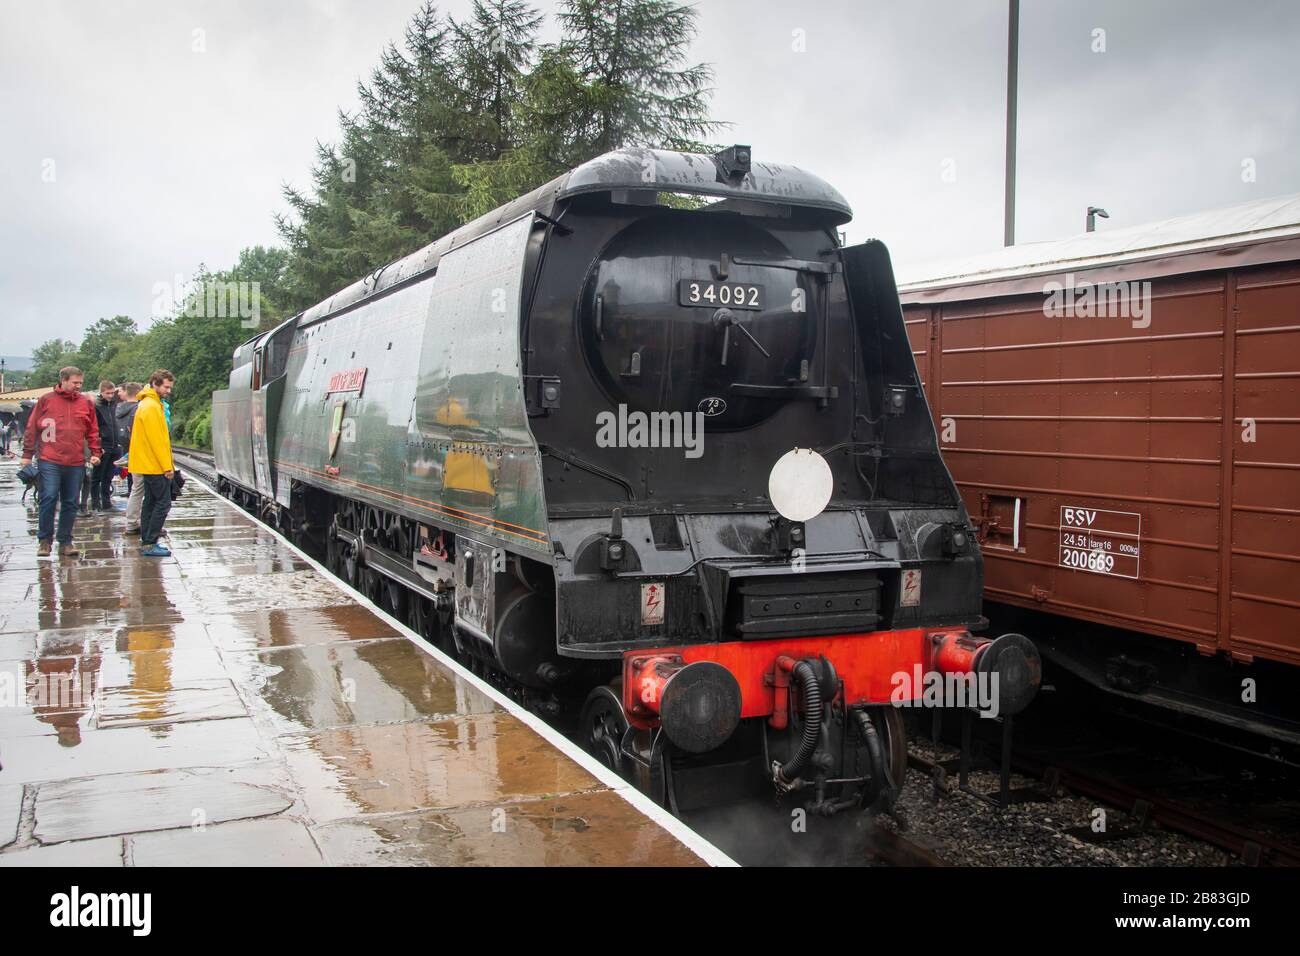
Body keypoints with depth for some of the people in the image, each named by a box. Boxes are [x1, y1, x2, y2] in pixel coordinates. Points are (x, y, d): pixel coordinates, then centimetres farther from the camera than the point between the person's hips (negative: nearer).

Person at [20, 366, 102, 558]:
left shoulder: (85, 403, 9)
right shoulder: (46, 400, 2)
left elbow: (92, 430, 14)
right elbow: (32, 428, 4)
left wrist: (95, 452, 3)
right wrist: (27, 454, 2)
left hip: (76, 463, 3)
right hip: (49, 461, -3)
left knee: (70, 504, 7)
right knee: (48, 499, -8)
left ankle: (65, 542, 16)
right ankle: (44, 540, 5)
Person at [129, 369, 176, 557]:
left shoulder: (148, 404, 17)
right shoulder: (152, 407, -16)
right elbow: (156, 439, -20)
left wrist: (166, 464, 18)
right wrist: (167, 466, -18)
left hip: (148, 464, 10)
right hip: (155, 465, -10)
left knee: (150, 502, 12)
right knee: (163, 503, -8)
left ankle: (146, 542, 16)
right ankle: (150, 544, -8)